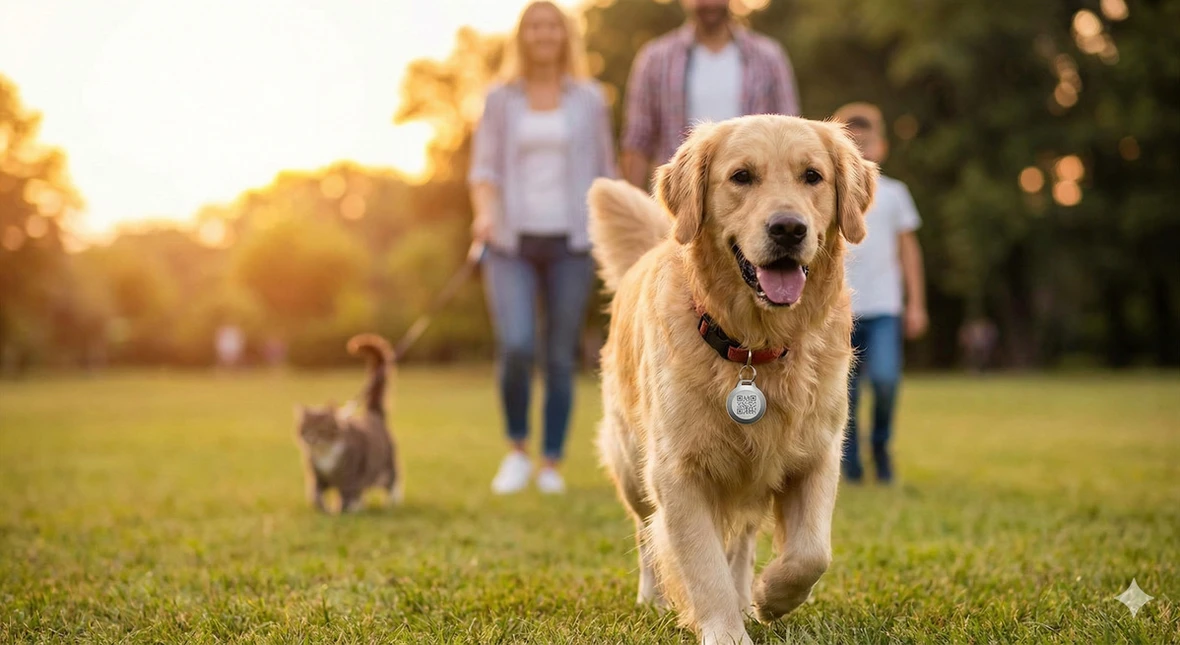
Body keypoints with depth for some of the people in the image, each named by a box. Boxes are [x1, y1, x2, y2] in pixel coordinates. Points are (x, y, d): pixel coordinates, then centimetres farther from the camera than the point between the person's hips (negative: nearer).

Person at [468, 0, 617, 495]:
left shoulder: (589, 100, 8)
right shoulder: (500, 100, 8)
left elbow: (604, 172, 12)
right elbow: (484, 169, 3)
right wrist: (484, 212, -17)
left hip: (570, 242, 1)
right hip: (513, 242, 0)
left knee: (561, 357, 0)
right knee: (515, 347, -18)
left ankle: (552, 466, 12)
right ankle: (517, 451, 3)